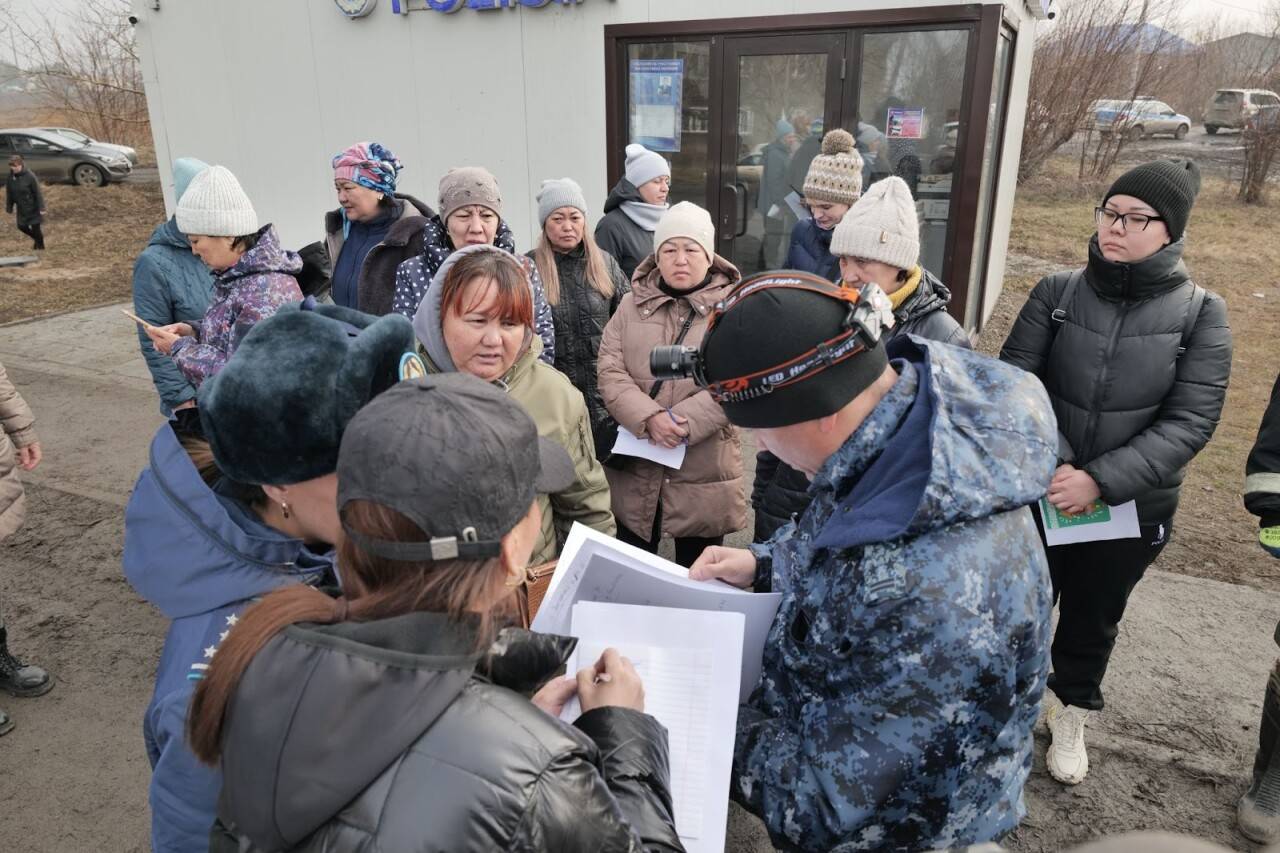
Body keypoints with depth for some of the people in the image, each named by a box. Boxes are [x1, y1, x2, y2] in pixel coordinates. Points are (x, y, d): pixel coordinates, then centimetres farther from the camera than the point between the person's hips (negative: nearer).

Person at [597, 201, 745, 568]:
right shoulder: (632, 304, 6)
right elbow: (610, 373, -4)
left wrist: (683, 421, -22)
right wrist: (649, 418, -20)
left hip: (703, 470, -2)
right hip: (634, 467, 2)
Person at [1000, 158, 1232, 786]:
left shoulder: (1200, 314, -8)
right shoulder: (1057, 293, -7)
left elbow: (1190, 422, -13)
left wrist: (1100, 480, -23)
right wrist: (1052, 464, -23)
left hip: (1133, 508, 0)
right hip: (1038, 492, 0)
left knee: (1092, 619, 20)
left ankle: (1071, 711, 46)